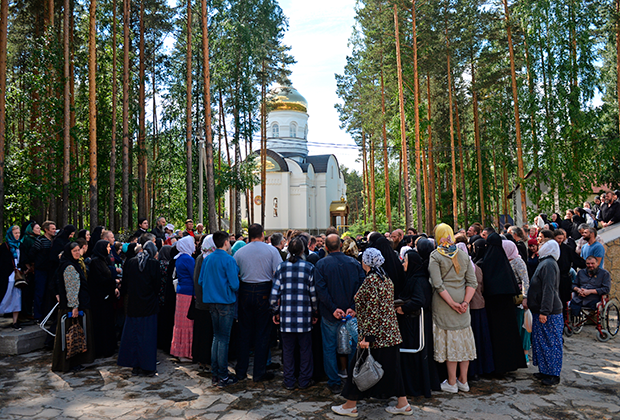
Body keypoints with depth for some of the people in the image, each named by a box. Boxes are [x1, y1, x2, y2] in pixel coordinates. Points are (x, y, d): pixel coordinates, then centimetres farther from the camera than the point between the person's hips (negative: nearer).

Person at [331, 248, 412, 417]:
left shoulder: (370, 280, -18)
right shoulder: (386, 278, 9)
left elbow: (373, 311, -22)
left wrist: (367, 336, -20)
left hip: (375, 334, -9)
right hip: (390, 332, 9)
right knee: (391, 367, 16)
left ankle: (350, 406, 18)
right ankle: (403, 404, 22)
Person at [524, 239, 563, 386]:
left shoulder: (548, 264, -17)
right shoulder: (545, 263, 16)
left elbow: (548, 290, -23)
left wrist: (544, 311, -25)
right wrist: (528, 299, 17)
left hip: (549, 314, -10)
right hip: (541, 312, 10)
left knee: (551, 343, -1)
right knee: (541, 342, 14)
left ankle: (554, 375, 8)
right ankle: (545, 371, 23)